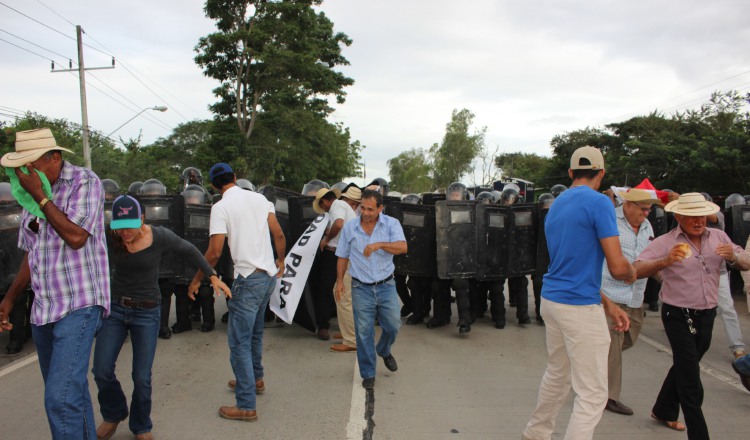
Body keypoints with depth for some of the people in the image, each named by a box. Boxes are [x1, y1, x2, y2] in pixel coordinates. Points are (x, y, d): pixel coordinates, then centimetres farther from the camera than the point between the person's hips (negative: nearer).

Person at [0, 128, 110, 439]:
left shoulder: (85, 182, -8)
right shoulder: (33, 193, 12)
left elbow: (76, 237, -20)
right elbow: (31, 255, 20)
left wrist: (41, 197, -15)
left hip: (79, 306, -7)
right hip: (43, 309, 7)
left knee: (60, 398, -15)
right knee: (70, 393, 15)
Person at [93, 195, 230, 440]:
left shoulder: (160, 237, -14)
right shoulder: (109, 239, -10)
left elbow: (189, 251, 1)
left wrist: (212, 276, 2)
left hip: (147, 312, -2)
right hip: (115, 307, 2)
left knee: (142, 377, -1)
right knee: (102, 371, -3)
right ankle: (113, 415, 28)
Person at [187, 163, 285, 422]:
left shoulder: (221, 207, -9)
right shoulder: (259, 198, 8)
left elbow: (215, 252, -14)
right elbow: (279, 235, 7)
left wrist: (197, 279, -1)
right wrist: (281, 260, 24)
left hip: (248, 278, -7)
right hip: (269, 275, 7)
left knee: (239, 341, -1)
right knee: (255, 332, 25)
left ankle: (246, 406, 1)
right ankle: (255, 379, 42)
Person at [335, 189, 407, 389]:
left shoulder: (391, 224, -5)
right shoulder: (349, 227, 0)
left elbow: (402, 247, -20)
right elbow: (343, 256, 8)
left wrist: (380, 244, -34)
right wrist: (339, 280, 2)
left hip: (386, 285, 0)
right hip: (361, 288, 0)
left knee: (393, 325, 6)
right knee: (364, 332, 3)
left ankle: (384, 351, 41)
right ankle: (368, 374, 18)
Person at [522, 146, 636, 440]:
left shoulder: (556, 204, 12)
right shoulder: (599, 203, -13)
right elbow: (617, 268, -17)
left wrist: (607, 305, 15)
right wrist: (632, 274, 7)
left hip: (551, 301, 9)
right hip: (580, 308, -9)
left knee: (557, 376, 25)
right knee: (592, 394, 2)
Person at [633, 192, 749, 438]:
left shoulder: (718, 237, 2)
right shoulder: (665, 242, -13)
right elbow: (637, 270, -22)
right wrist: (665, 261, -40)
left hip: (707, 316, 6)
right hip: (679, 316, -6)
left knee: (684, 367, 22)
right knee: (690, 377, -3)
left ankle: (663, 411, 43)